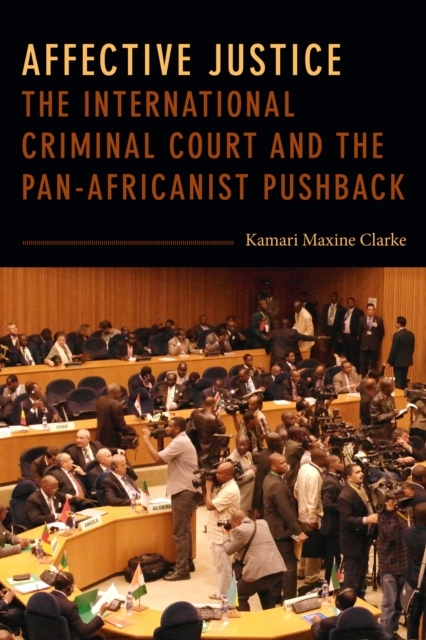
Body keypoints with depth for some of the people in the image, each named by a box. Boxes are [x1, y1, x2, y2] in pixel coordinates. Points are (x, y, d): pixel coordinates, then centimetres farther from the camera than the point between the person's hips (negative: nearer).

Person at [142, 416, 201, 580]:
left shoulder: (180, 443, -18)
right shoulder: (181, 441, 17)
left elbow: (158, 458, -23)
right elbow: (165, 458, 15)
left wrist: (146, 439, -16)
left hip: (184, 491, -11)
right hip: (185, 490, 11)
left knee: (180, 531, -8)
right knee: (184, 529, 18)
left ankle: (182, 570, -7)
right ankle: (188, 563, 26)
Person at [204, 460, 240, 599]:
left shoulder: (230, 491, -24)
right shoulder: (222, 486, 7)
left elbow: (210, 506, -26)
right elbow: (209, 502, 13)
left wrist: (208, 488, -14)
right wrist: (205, 488, -1)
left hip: (223, 535, -10)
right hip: (217, 532, 10)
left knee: (224, 567, 2)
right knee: (219, 565, 19)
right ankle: (221, 592, 30)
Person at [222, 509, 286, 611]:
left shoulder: (240, 530, -4)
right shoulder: (262, 523, 18)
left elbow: (229, 550, 9)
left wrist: (226, 535, 27)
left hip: (260, 571, -8)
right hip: (277, 569, 8)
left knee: (238, 596, 15)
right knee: (265, 590, 37)